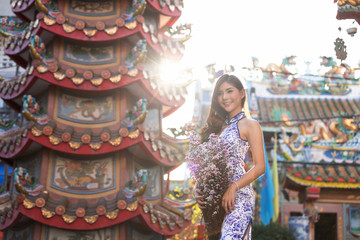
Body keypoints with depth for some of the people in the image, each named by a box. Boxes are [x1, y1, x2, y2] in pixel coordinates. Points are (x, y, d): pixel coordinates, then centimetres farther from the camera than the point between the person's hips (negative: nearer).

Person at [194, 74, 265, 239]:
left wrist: (233, 188, -16)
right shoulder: (218, 126, 21)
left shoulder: (249, 125, 3)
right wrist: (197, 188, 1)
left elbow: (260, 167, -5)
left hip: (238, 195, -7)